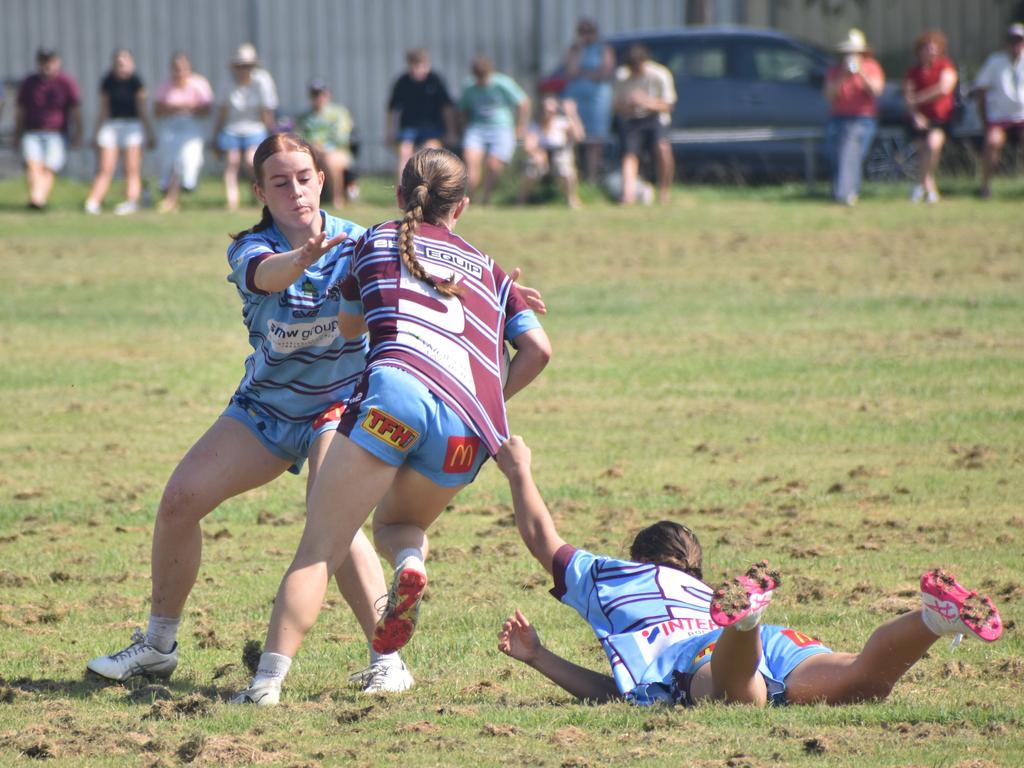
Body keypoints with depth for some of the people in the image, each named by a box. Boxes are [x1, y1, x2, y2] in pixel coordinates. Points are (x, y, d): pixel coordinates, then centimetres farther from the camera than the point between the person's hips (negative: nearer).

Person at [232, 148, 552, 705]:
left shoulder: (378, 241, 27)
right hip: (470, 428, 3)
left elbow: (348, 325, 42)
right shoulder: (489, 271, 31)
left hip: (397, 387, -3)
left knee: (319, 548, -4)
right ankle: (410, 559, -10)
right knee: (393, 523, 26)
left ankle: (268, 680, -20)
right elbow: (537, 350, 19)